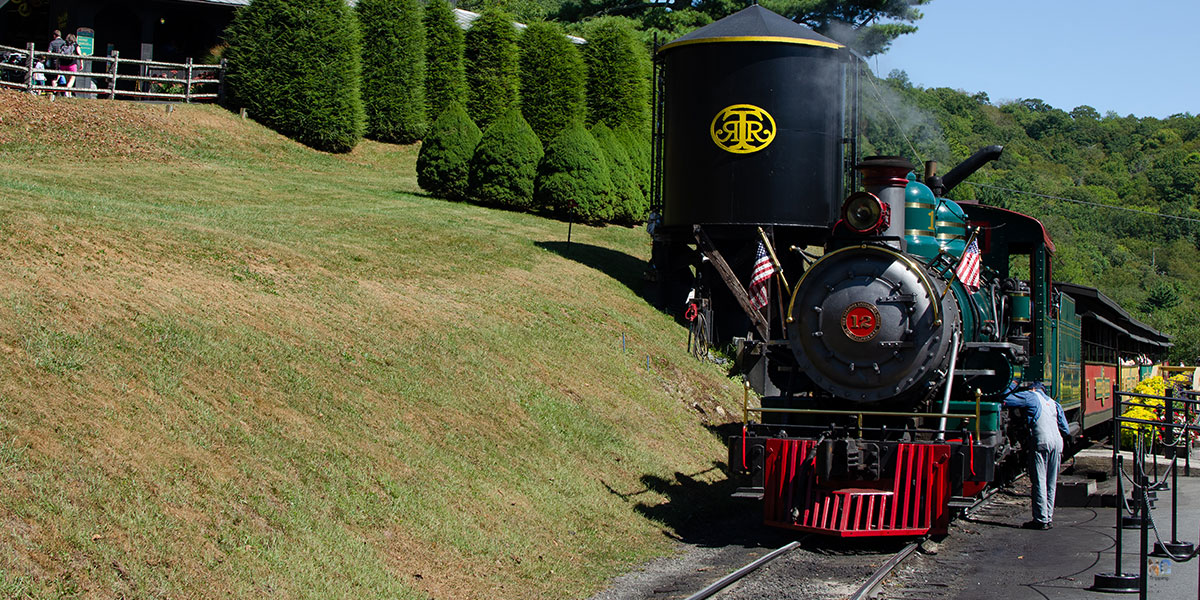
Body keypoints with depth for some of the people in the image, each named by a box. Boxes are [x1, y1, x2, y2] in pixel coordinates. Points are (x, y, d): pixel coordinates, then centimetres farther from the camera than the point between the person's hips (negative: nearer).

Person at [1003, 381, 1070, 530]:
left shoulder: (1031, 396, 6)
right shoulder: (1053, 403, 24)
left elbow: (1006, 399, -2)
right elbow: (1066, 430, 20)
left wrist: (1012, 385, 16)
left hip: (1041, 441, -6)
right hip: (1057, 443, 6)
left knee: (1039, 482, -5)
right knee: (1051, 483, 11)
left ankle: (1041, 520, -7)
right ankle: (1049, 518, 12)